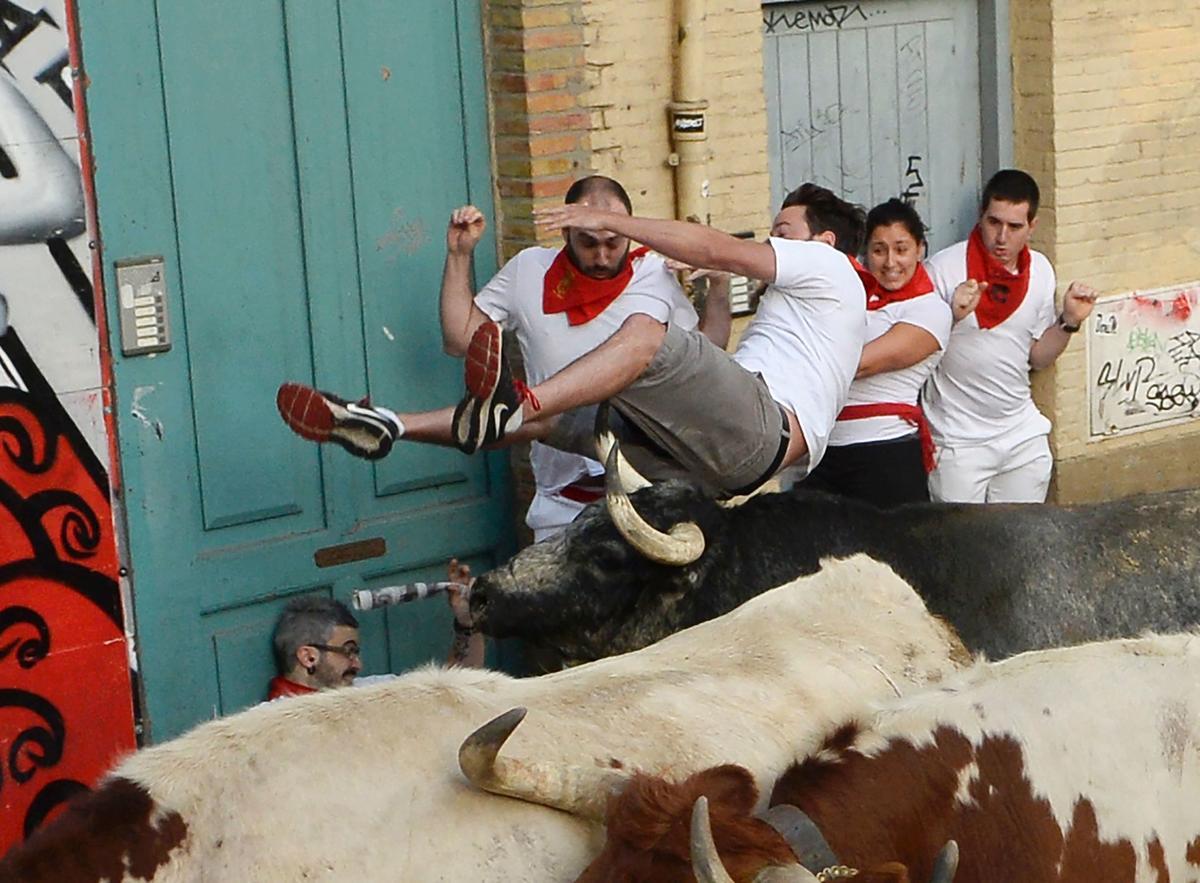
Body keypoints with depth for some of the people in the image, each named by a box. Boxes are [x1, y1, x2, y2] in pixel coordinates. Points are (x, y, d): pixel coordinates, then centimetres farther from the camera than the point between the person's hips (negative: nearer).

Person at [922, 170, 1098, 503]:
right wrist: (952, 317, -27)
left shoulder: (1040, 270, 4)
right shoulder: (944, 268, -14)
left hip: (1023, 436, 5)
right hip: (959, 441, -5)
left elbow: (1037, 357, 12)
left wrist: (1070, 322, -4)